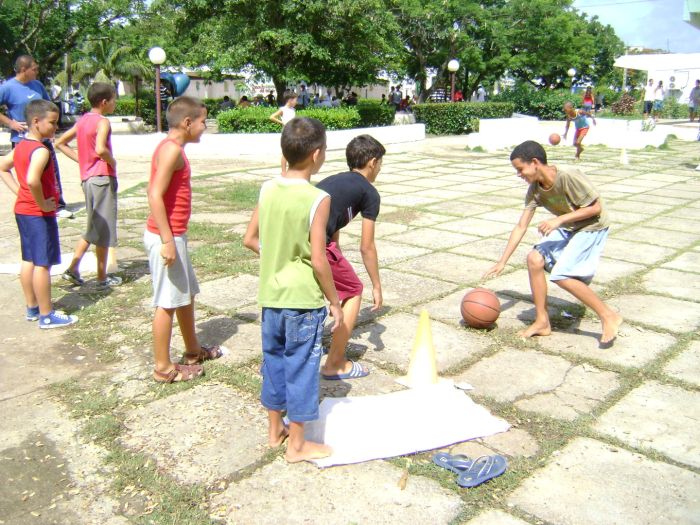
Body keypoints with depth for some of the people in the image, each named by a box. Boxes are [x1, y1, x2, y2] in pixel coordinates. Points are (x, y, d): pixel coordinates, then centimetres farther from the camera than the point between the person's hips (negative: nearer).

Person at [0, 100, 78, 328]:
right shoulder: (41, 150, -21)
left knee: (29, 260, 16)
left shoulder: (21, 146, 8)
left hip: (22, 210, 10)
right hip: (39, 214, -10)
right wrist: (42, 204, -22)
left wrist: (19, 191, 12)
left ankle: (32, 308, 27)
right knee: (43, 264, -3)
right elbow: (32, 180, -36)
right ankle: (46, 316, 4)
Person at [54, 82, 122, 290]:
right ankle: (102, 278, 10)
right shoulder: (103, 122, -13)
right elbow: (100, 149, -30)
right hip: (102, 179, -8)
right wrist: (112, 162, -12)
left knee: (94, 228, 20)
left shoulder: (83, 121, 11)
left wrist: (80, 159, 11)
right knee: (103, 229, 1)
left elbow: (60, 143, 15)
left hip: (87, 178, 8)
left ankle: (73, 268, 16)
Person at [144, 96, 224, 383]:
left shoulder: (170, 147, 13)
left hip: (172, 235, 10)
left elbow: (155, 191, 17)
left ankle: (193, 349, 35)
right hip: (166, 237, -10)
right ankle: (163, 367, 10)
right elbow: (155, 195, -23)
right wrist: (167, 241, -24)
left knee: (187, 293, 20)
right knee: (167, 302, -1)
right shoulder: (172, 149, -16)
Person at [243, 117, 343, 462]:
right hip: (303, 299, -6)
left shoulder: (268, 189, -1)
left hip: (270, 295, 6)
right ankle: (297, 445, 20)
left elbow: (249, 240, 5)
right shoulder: (318, 199, -18)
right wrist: (335, 302, -6)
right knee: (300, 367, 7)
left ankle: (275, 430, 35)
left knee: (273, 359, 19)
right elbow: (318, 261, -18)